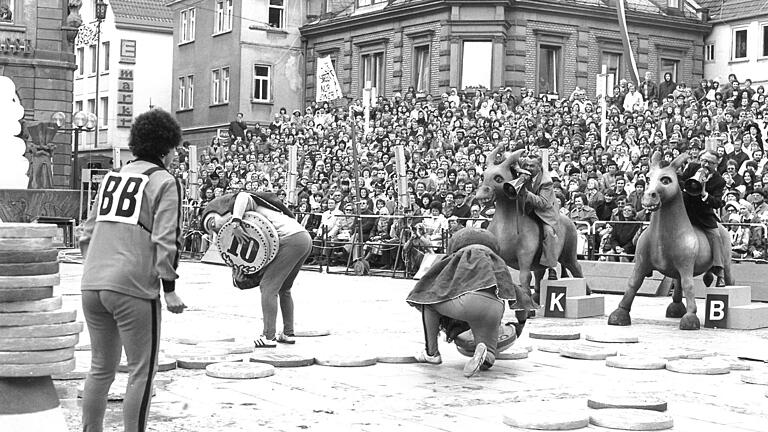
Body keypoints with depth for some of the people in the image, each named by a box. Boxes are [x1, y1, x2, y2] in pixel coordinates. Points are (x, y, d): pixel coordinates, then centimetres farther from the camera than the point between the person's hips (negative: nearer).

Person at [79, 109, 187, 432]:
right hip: (133, 288, -7)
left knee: (101, 368, 18)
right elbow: (165, 240, -11)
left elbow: (87, 233, 17)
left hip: (92, 286, 7)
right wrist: (169, 289, -9)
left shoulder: (111, 177, 17)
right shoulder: (164, 182, -2)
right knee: (142, 371, 4)